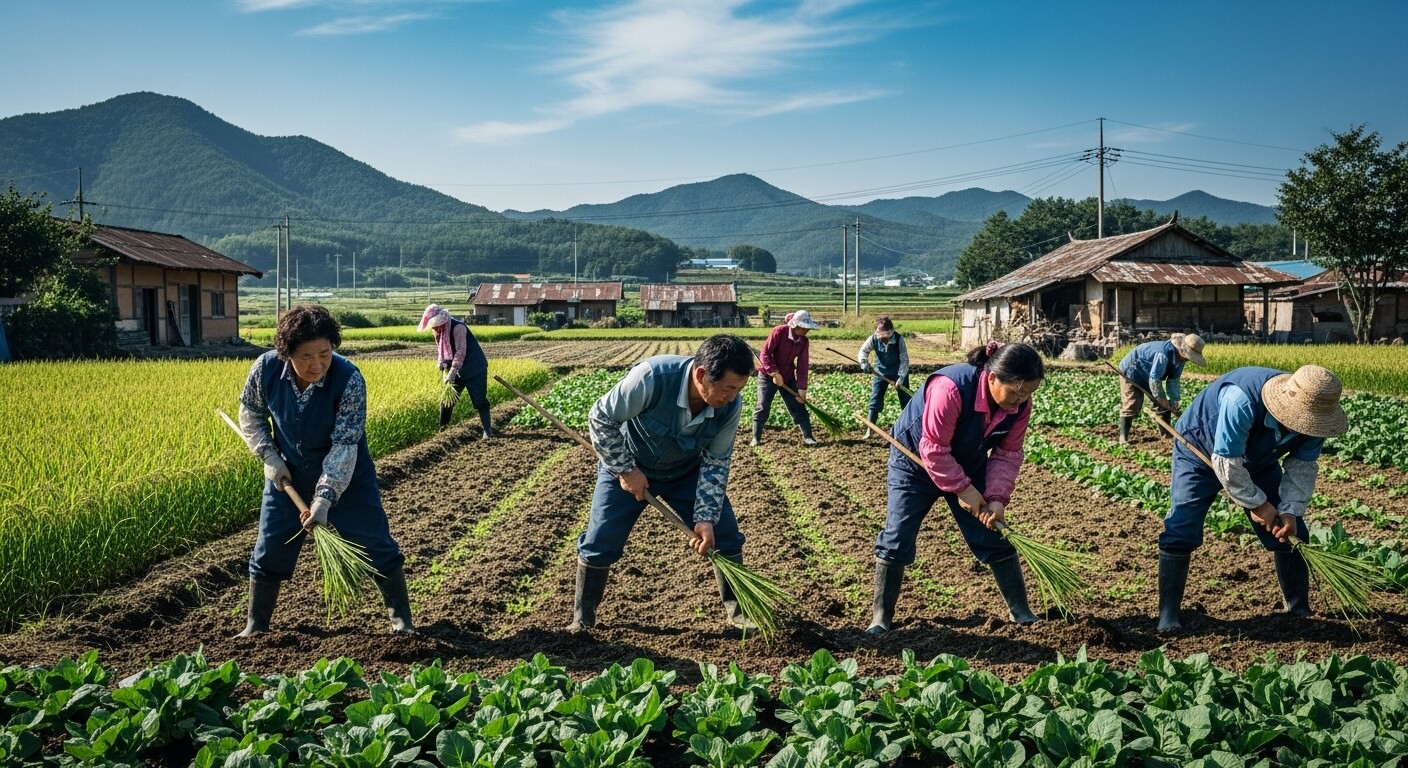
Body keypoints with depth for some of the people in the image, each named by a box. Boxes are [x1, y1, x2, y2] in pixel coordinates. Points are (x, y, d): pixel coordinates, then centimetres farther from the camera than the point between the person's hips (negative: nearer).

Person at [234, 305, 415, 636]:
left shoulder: (349, 380, -29)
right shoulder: (266, 369, -19)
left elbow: (344, 445, -29)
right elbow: (250, 413, 2)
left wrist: (324, 499, -34)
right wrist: (269, 455, -10)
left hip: (347, 478, -3)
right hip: (288, 476, 3)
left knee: (376, 545, 1)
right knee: (270, 550, 9)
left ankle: (401, 616, 19)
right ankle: (256, 626, 27)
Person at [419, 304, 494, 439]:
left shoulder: (457, 327, -24)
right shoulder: (440, 331, 2)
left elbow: (461, 350, -31)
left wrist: (452, 371, -35)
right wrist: (442, 361, -6)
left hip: (474, 368, -8)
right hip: (458, 370, 8)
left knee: (479, 400, -9)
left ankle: (488, 430, -3)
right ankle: (442, 428, 17)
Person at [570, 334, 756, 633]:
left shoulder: (730, 406, -26)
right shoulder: (652, 377, -39)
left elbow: (716, 461, -14)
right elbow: (601, 418, -26)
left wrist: (706, 517, -21)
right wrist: (626, 470, -22)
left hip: (686, 473, 3)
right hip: (627, 467, -3)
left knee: (725, 535, -2)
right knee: (600, 542, -3)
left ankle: (738, 611, 19)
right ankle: (582, 620, 19)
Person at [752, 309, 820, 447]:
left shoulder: (804, 341, -5)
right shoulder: (779, 332, -21)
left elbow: (802, 366, -3)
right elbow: (765, 354, -22)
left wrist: (801, 389, -8)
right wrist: (775, 373, -28)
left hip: (788, 377, 5)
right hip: (768, 375, -5)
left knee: (798, 406, 2)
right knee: (763, 407, -7)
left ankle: (808, 436, 10)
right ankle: (756, 438, 3)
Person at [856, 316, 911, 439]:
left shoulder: (899, 339, -25)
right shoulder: (873, 339, -20)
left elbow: (904, 360, -21)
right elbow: (863, 351, -14)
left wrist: (901, 377, -26)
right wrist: (864, 362, -36)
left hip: (898, 372, -1)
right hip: (881, 372, 2)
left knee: (906, 400, 4)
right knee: (875, 400, -1)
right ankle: (869, 430, 4)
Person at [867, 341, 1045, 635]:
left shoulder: (1020, 404, -18)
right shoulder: (950, 388, -38)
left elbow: (1007, 453, -9)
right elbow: (934, 449, -32)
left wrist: (997, 497, -21)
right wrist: (962, 489, -26)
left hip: (969, 465, 5)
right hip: (915, 462, -5)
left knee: (995, 537, 2)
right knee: (896, 541, -7)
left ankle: (1021, 613, 17)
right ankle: (880, 619, 5)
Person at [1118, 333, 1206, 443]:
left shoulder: (1179, 356, -9)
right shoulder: (1164, 353, -38)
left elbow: (1174, 380, -2)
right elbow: (1154, 379, -34)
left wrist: (1174, 401, -13)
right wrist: (1162, 400, -25)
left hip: (1147, 375, 9)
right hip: (1131, 372, -9)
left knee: (1164, 404, 4)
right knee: (1132, 405, -15)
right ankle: (1123, 437, -9)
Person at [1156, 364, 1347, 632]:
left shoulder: (1312, 415, -23)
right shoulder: (1242, 400, -44)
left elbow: (1302, 467, -10)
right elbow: (1226, 462, -35)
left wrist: (1291, 511, -24)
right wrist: (1258, 503, -24)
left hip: (1257, 460, 6)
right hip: (1200, 452, -6)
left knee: (1291, 533, 1)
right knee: (1181, 532, -17)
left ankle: (1300, 610, 18)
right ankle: (1168, 615, -7)